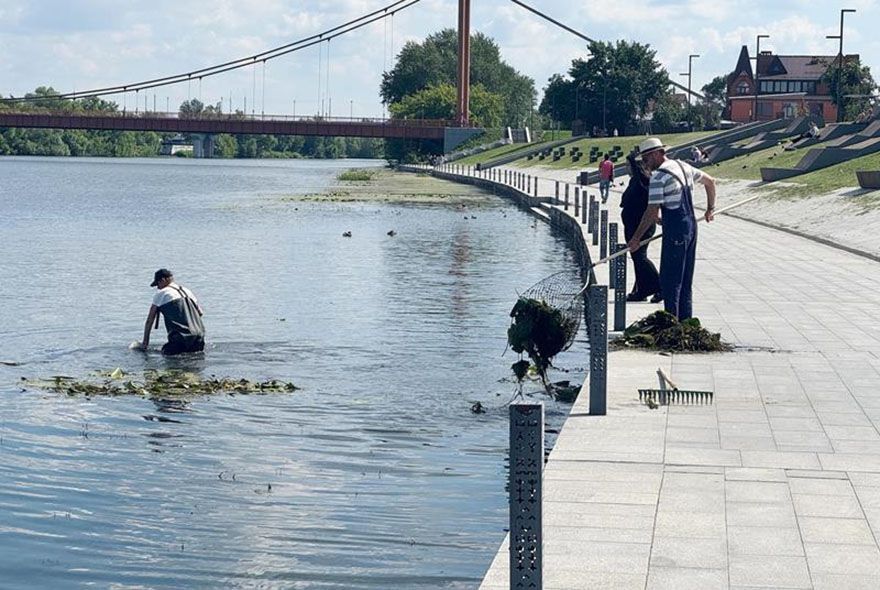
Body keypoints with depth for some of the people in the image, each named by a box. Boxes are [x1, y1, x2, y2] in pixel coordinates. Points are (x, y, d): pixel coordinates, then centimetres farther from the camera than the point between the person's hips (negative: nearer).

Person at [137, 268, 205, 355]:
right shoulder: (186, 291, 21)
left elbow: (149, 321, 9)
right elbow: (201, 313, 24)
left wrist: (145, 343, 15)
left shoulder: (160, 294, 5)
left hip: (181, 338, -6)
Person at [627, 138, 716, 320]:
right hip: (691, 226, 9)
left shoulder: (658, 177, -14)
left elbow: (652, 213, -16)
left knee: (669, 280, -4)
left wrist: (636, 238, -11)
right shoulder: (683, 167, 12)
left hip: (675, 232, -9)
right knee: (685, 280, 14)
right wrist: (710, 209, 31)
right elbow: (710, 181, 23)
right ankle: (685, 321, 18)